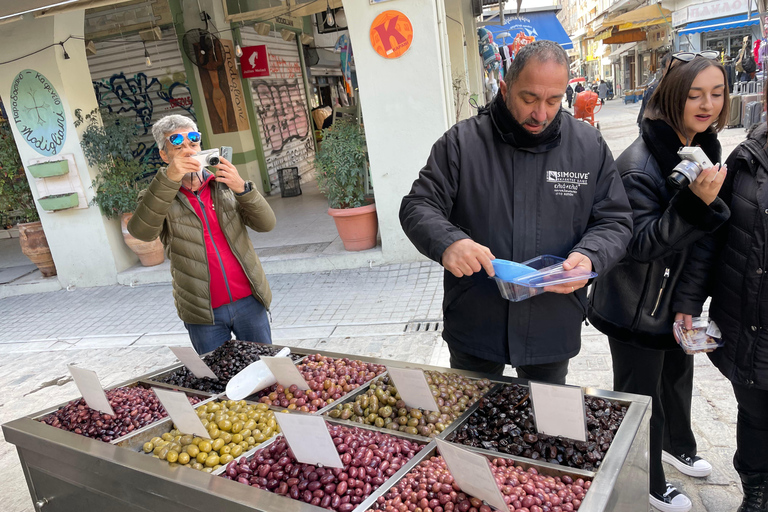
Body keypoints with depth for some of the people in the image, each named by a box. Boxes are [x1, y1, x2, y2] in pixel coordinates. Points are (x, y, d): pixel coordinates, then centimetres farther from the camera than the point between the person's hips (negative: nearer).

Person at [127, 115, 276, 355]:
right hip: (203, 315, -1)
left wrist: (242, 188, -21)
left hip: (248, 301, 2)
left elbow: (266, 223, -4)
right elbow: (142, 231, -22)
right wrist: (169, 178, -30)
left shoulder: (224, 185, 7)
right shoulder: (158, 198, 0)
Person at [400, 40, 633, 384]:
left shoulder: (590, 146, -1)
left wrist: (589, 257, -20)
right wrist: (447, 242, -30)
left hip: (553, 328, 2)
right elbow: (418, 207, -9)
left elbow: (614, 221, 3)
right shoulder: (462, 142, -7)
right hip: (474, 327, -1)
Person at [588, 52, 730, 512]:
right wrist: (696, 203, -40)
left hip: (678, 296, 8)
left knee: (678, 374, 28)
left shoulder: (704, 148, 1)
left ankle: (677, 445, 55)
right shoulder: (639, 164, -26)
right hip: (638, 307, -8)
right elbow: (639, 243, -27)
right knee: (639, 394, 9)